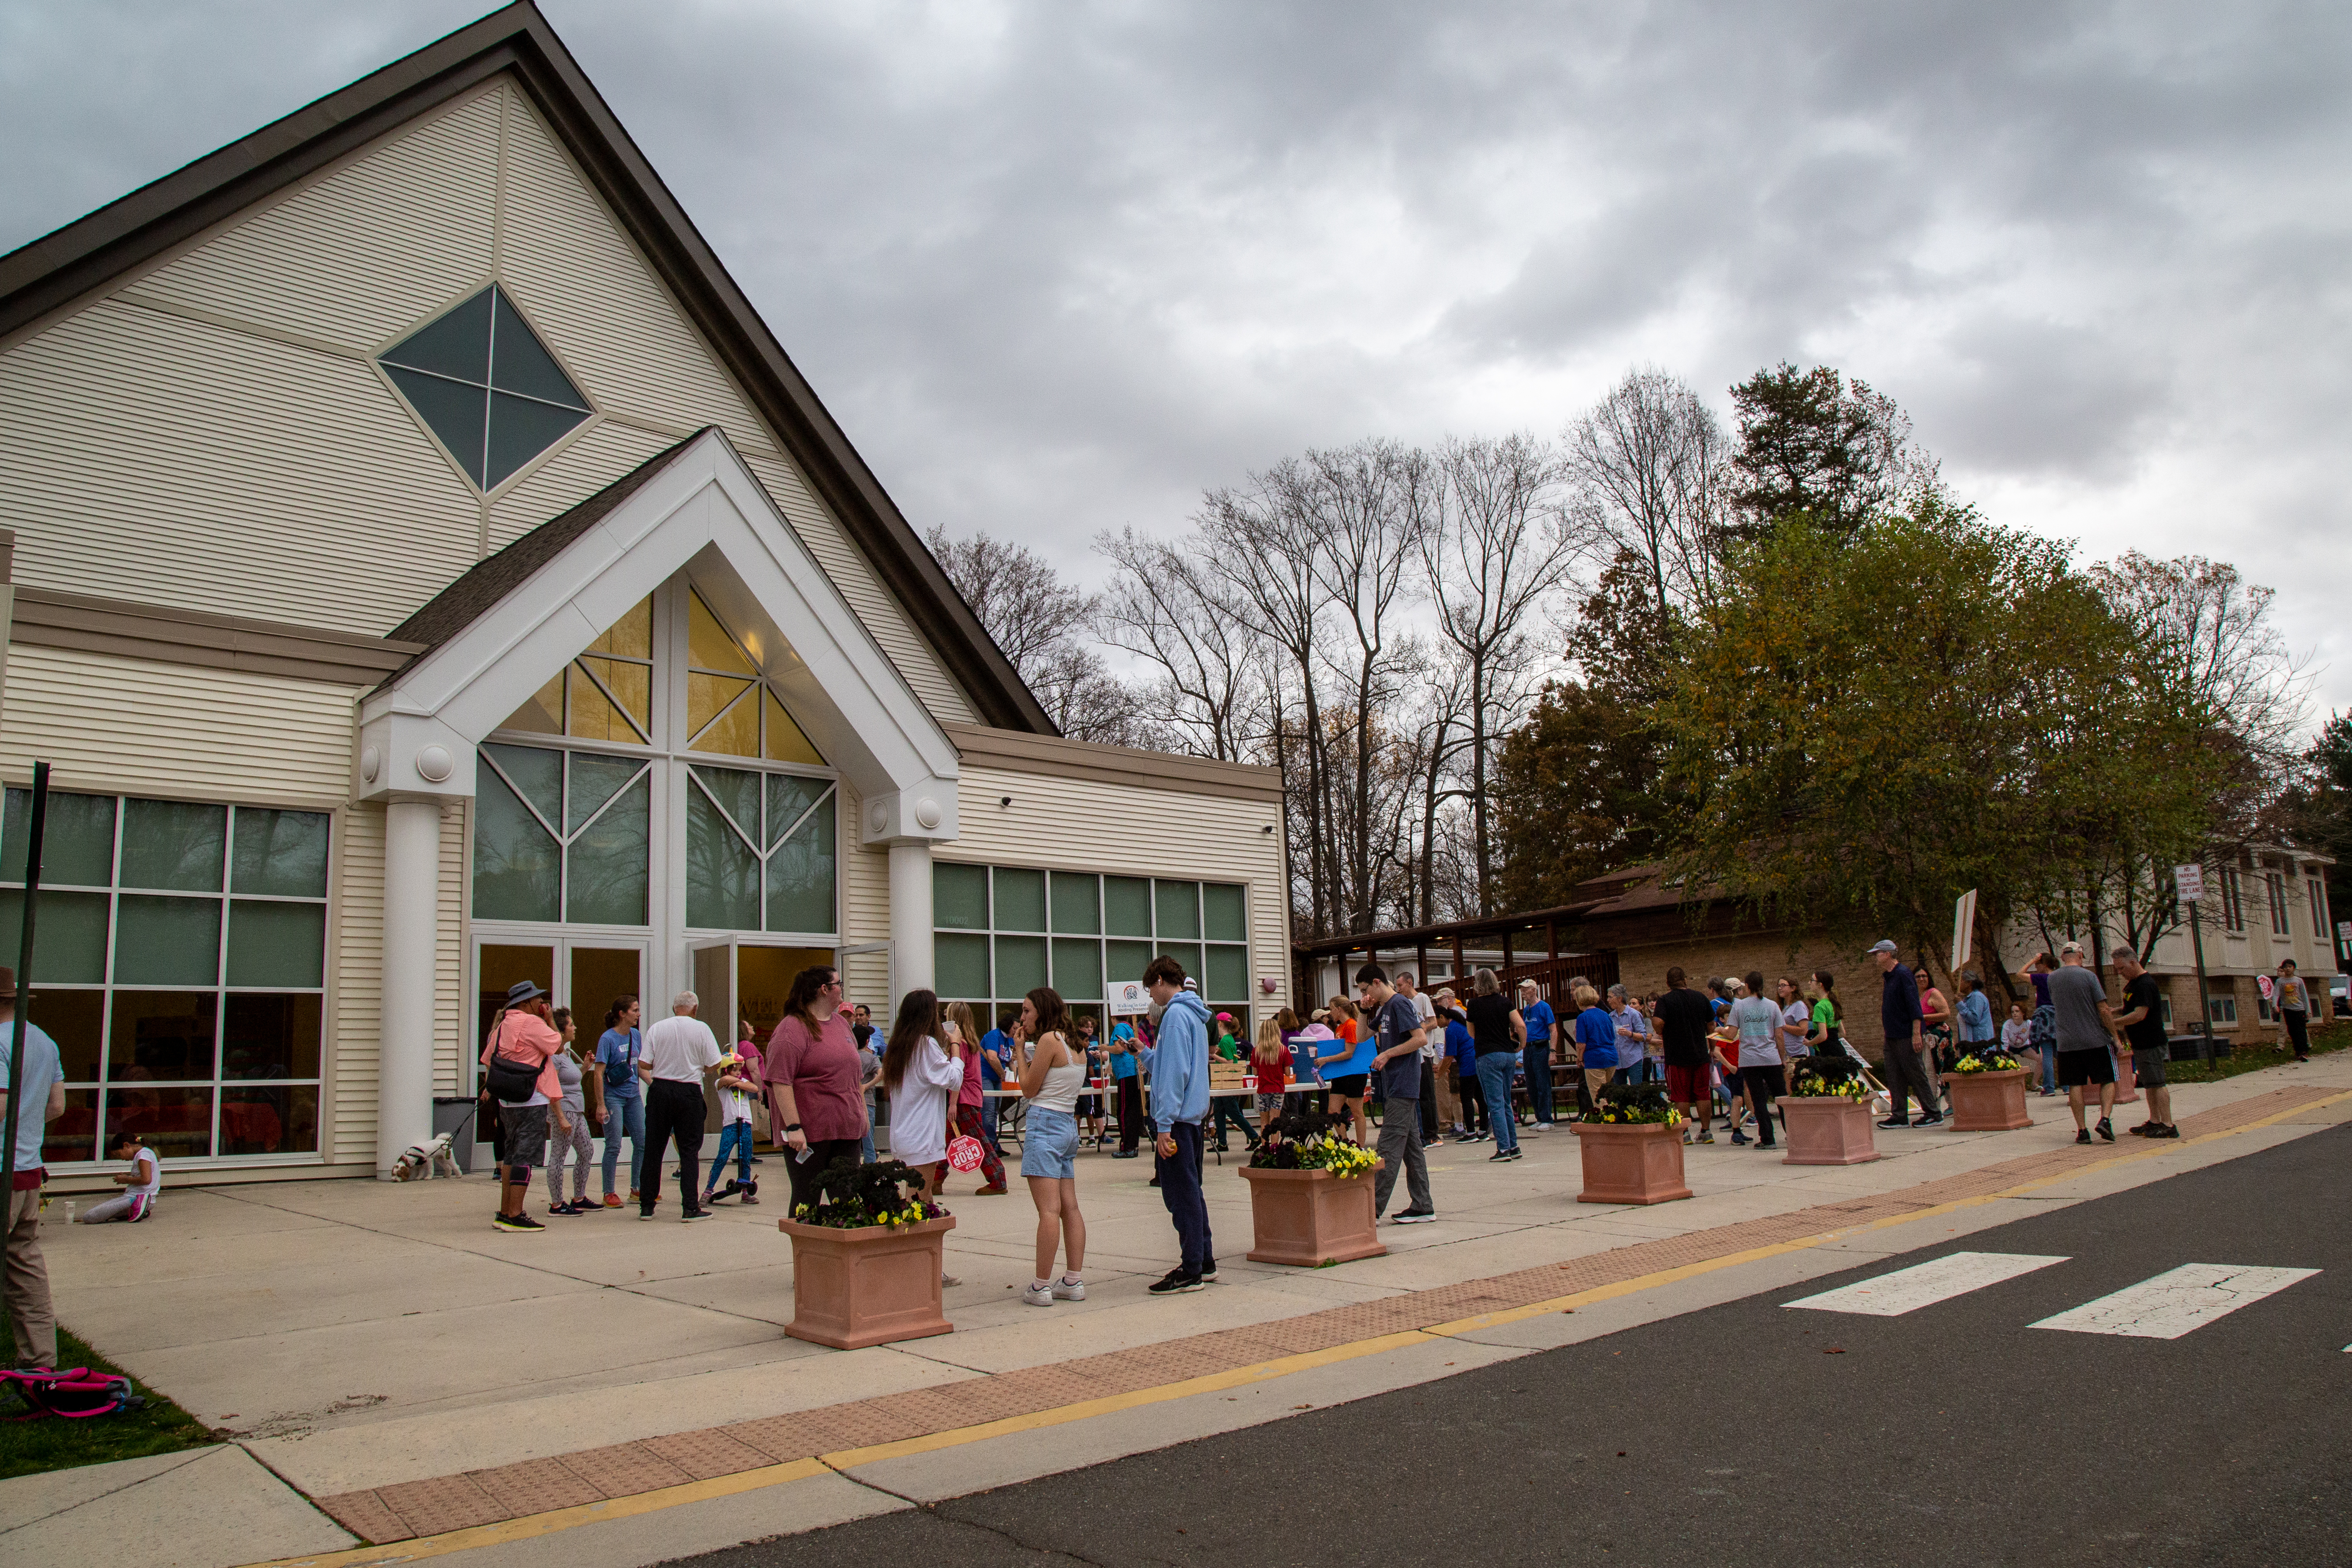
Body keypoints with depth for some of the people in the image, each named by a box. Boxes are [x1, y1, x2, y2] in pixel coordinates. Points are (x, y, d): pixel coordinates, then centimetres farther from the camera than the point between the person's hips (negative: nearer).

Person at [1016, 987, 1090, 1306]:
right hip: (1069, 1125, 9)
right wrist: (1030, 1045, 16)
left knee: (1049, 1210, -9)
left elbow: (1029, 1089, -7)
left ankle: (1041, 1287, -7)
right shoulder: (1075, 1045, 14)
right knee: (1070, 1207, 9)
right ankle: (1074, 1282, 11)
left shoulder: (1049, 1039, -11)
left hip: (1045, 1124, -9)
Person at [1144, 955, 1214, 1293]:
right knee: (1190, 1191, 17)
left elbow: (1175, 1072, -20)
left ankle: (1191, 1272, 0)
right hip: (1194, 1114, 10)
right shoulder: (1194, 1015, 16)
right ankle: (1205, 1261, 24)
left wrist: (1164, 1125, -21)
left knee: (1181, 1194, -4)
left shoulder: (1176, 1014, -14)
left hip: (1177, 1117, -10)